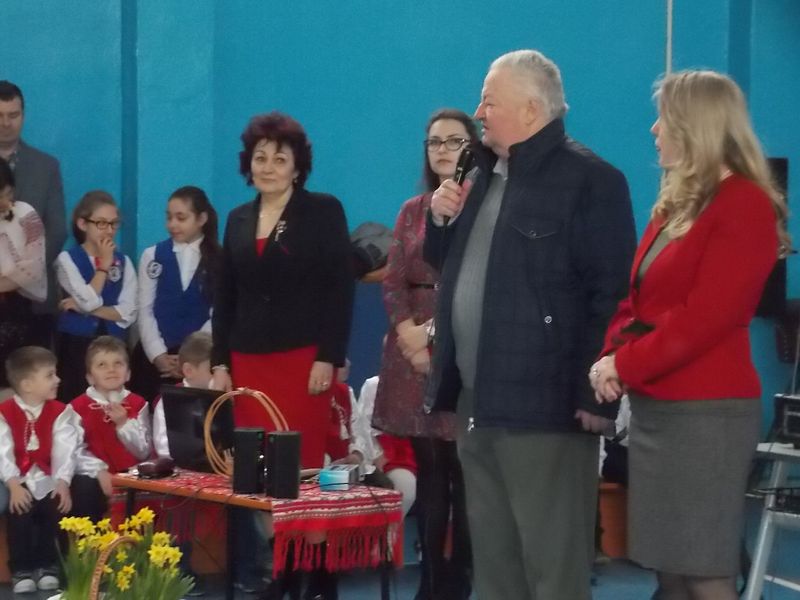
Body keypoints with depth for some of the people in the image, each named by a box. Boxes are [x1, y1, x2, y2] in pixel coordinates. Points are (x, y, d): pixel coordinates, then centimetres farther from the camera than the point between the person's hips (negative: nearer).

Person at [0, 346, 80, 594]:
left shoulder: (60, 412, 3)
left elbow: (65, 451, -7)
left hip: (48, 480, 2)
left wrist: (62, 483, -22)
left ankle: (47, 566, -6)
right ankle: (21, 569, -12)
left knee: (57, 508, -23)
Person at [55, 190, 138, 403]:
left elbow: (128, 314, -4)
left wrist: (83, 308, -11)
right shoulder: (67, 259, -3)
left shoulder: (123, 261, 6)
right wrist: (104, 265, -10)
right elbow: (89, 301, -16)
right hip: (76, 345, -3)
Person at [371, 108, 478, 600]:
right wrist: (409, 332, -7)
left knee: (467, 473, -5)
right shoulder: (413, 210, 15)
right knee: (428, 473, 8)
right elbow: (393, 282, 10)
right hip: (416, 349, 5)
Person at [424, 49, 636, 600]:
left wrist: (595, 394, -20)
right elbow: (447, 264, 27)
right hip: (479, 399, 9)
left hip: (544, 401, -9)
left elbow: (612, 293, -16)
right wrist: (442, 219, 6)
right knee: (492, 553, 15)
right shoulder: (483, 174, 17)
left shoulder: (588, 178, -11)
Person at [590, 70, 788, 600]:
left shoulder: (744, 205, -11)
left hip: (705, 411, -9)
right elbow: (636, 298, 16)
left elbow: (704, 317, -18)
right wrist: (612, 357, -3)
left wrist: (625, 366, -13)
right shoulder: (676, 204, 16)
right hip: (655, 405, 9)